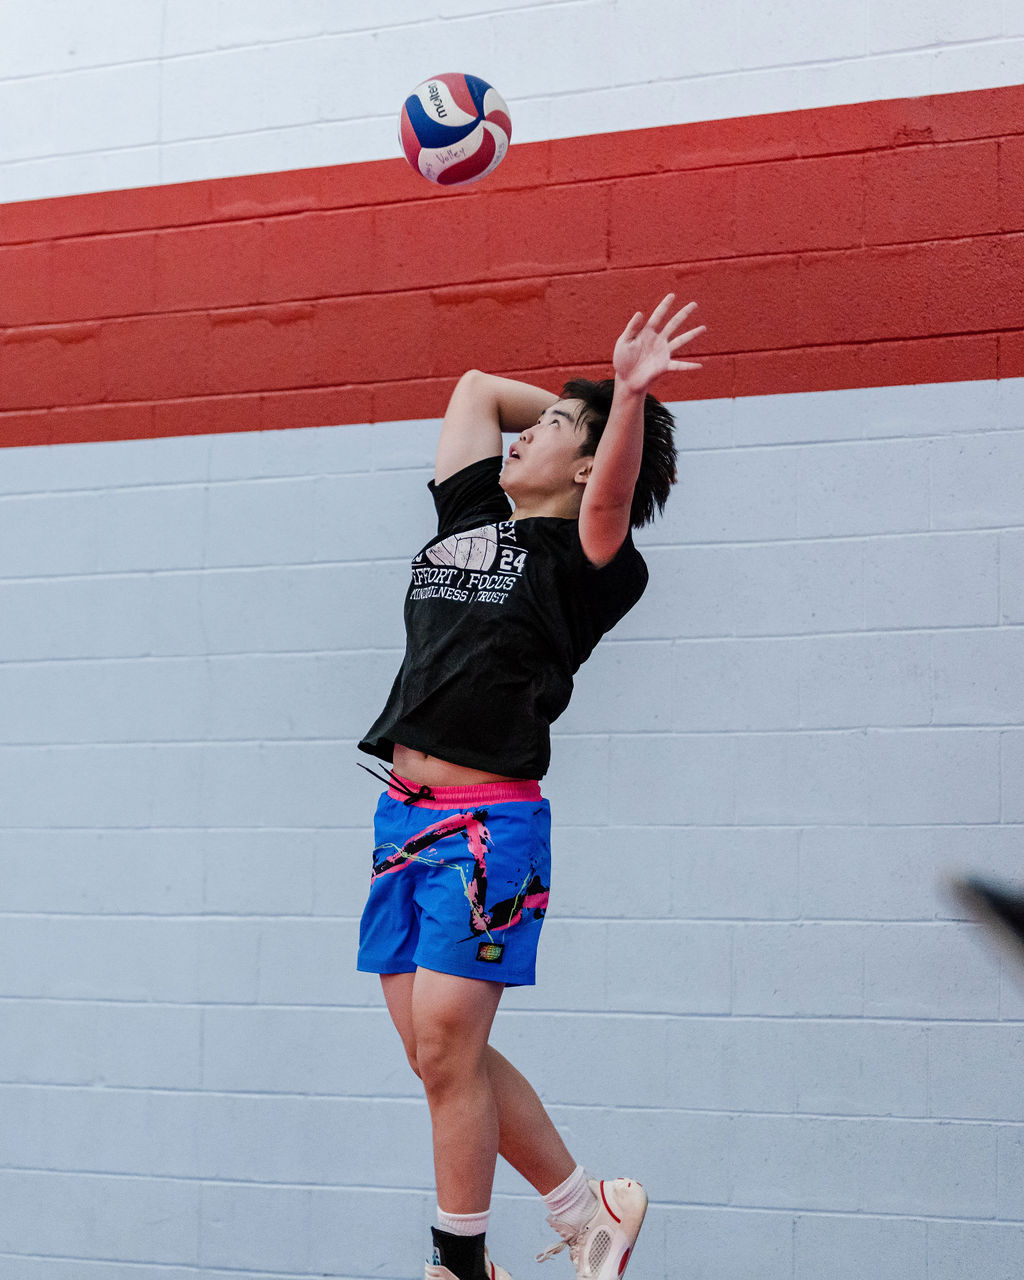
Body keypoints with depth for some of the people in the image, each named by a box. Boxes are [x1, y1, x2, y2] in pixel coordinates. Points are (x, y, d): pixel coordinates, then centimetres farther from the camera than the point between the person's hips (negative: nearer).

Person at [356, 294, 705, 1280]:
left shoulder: (581, 560, -3)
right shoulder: (470, 517, 16)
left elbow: (609, 503, -26)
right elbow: (477, 387, 27)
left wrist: (627, 401, -41)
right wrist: (579, 408, 24)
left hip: (487, 826, -8)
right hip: (403, 814, 8)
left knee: (446, 1050, -7)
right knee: (436, 1051, 9)